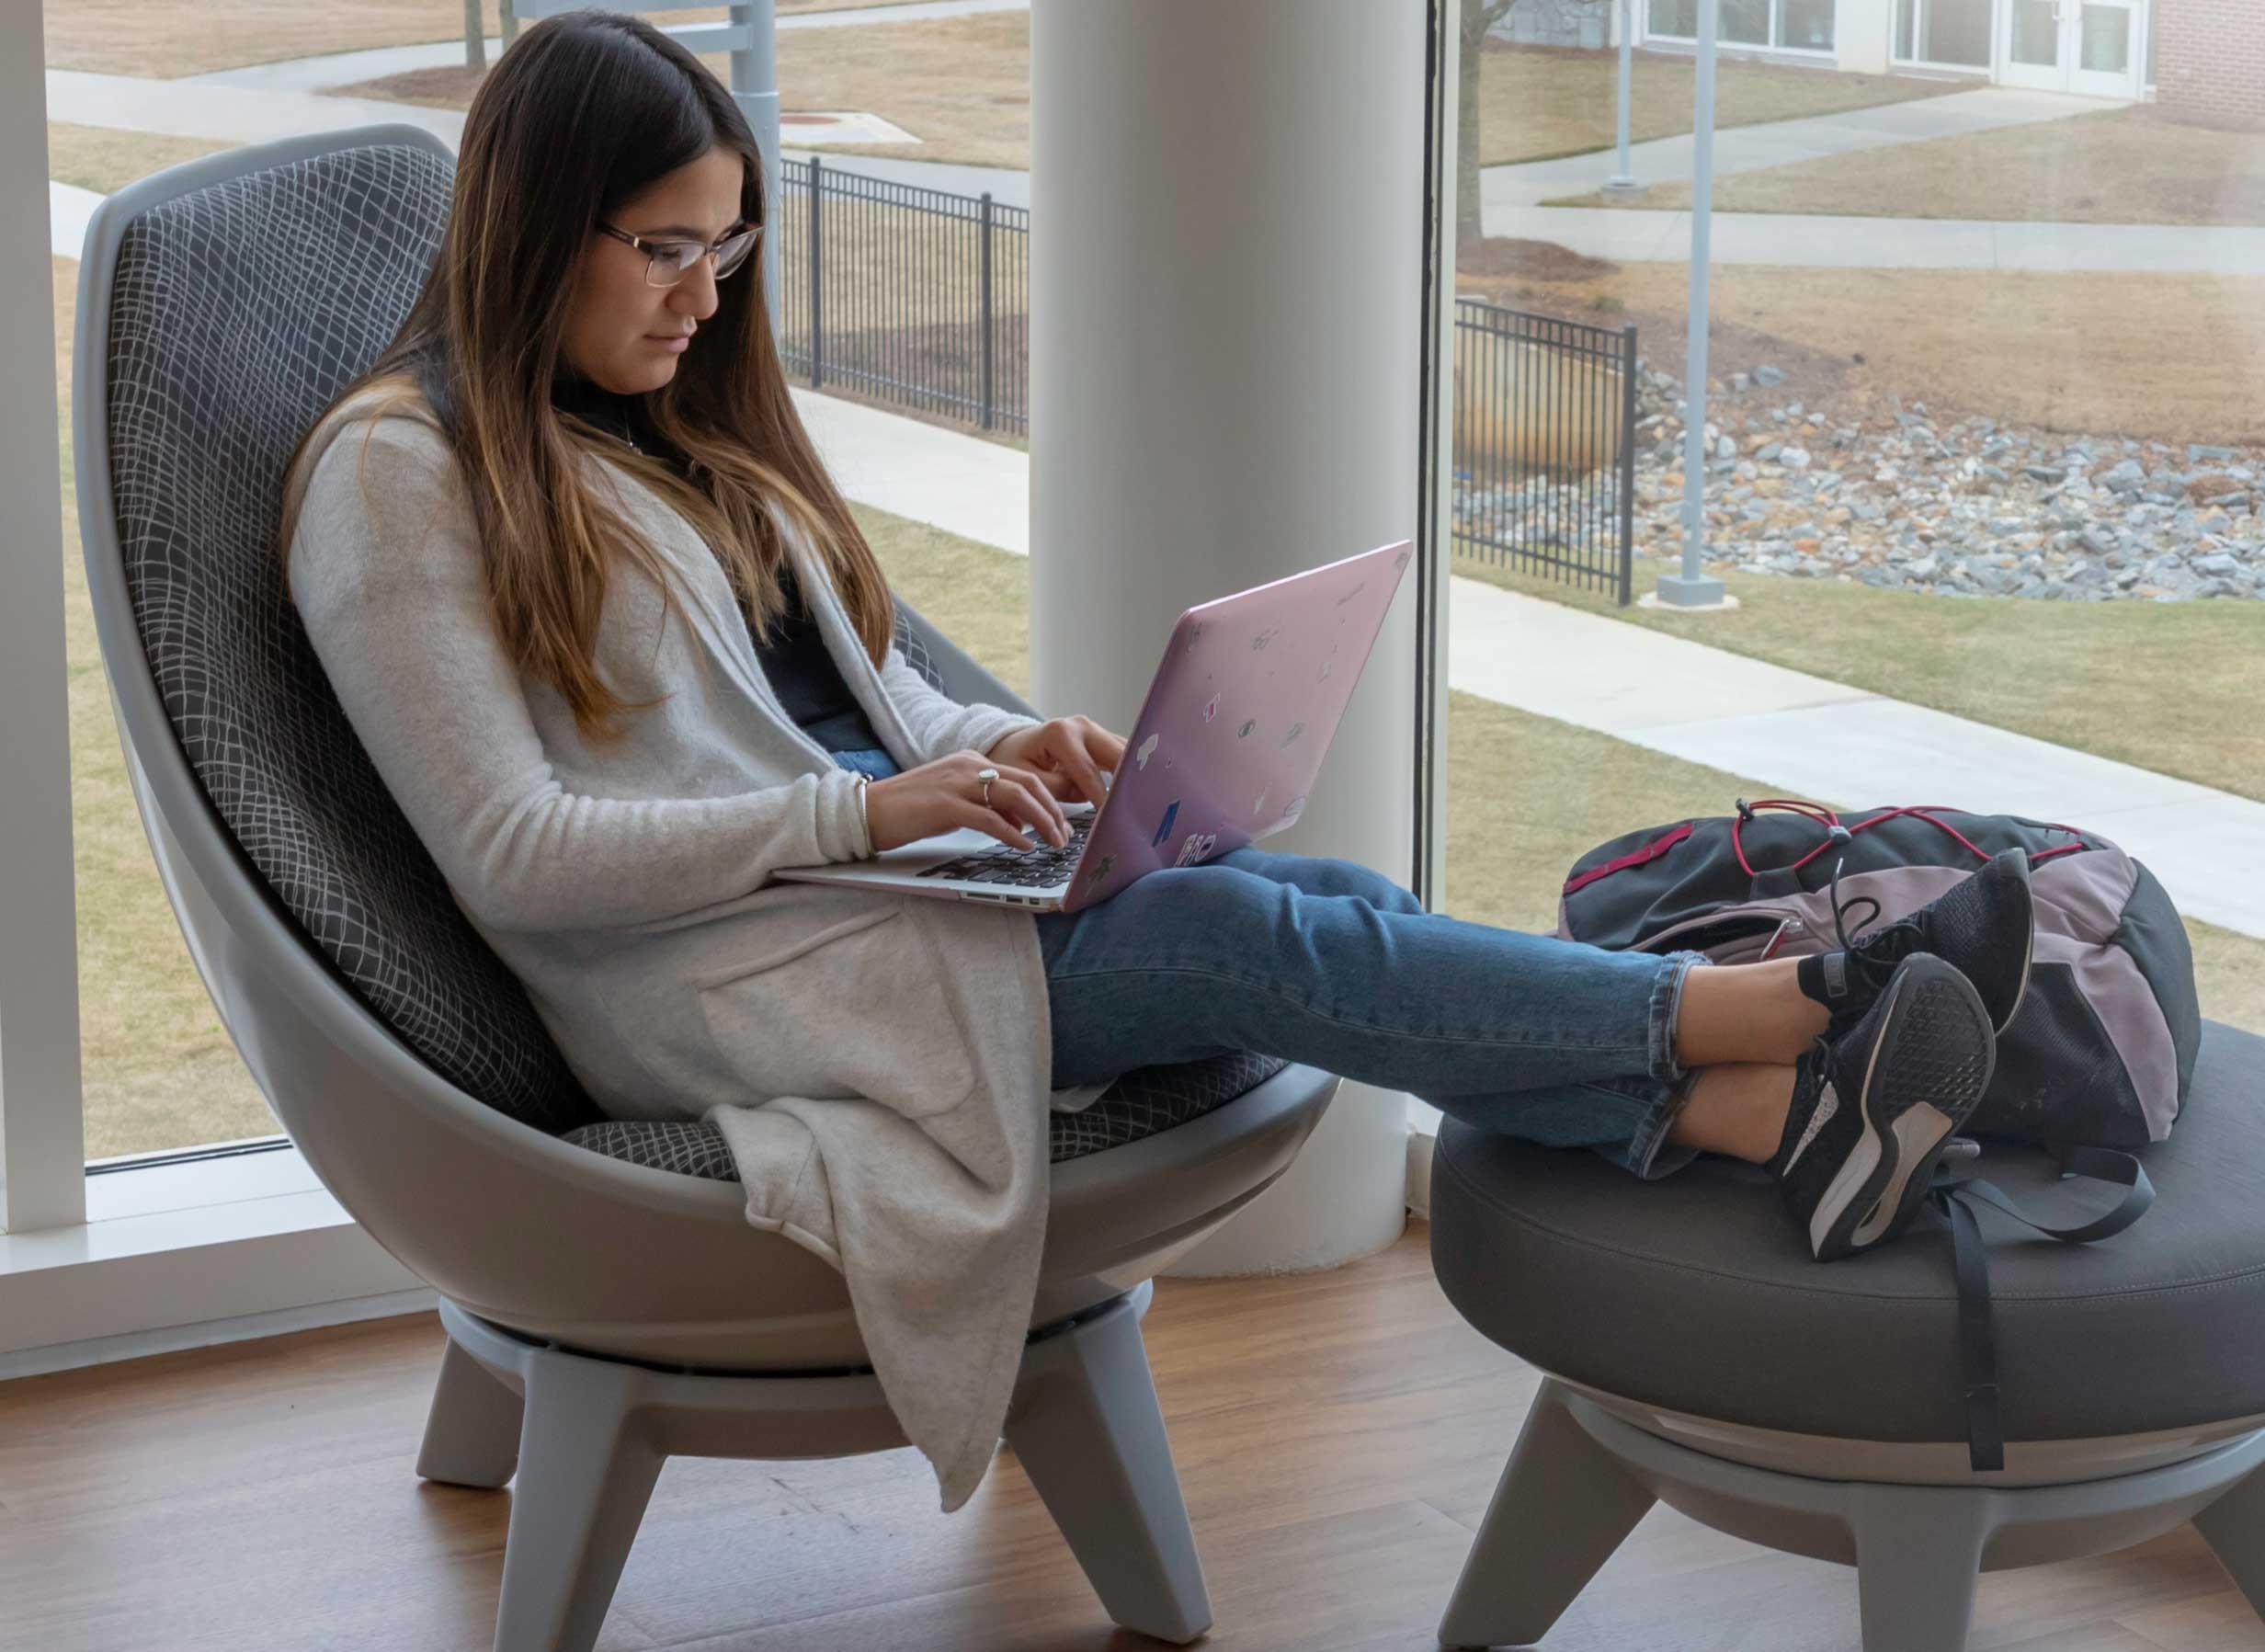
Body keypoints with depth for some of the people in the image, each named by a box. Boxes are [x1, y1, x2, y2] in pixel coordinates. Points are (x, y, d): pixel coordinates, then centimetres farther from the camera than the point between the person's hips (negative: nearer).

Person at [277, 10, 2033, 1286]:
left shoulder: (687, 430, 21)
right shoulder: (395, 474, -5)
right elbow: (510, 858, -14)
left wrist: (999, 748, -1)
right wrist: (865, 810, -20)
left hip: (884, 875, 8)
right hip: (711, 992, -7)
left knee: (1325, 895, -19)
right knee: (1239, 941, -25)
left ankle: (1772, 1119, -36)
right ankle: (1796, 1003, -30)